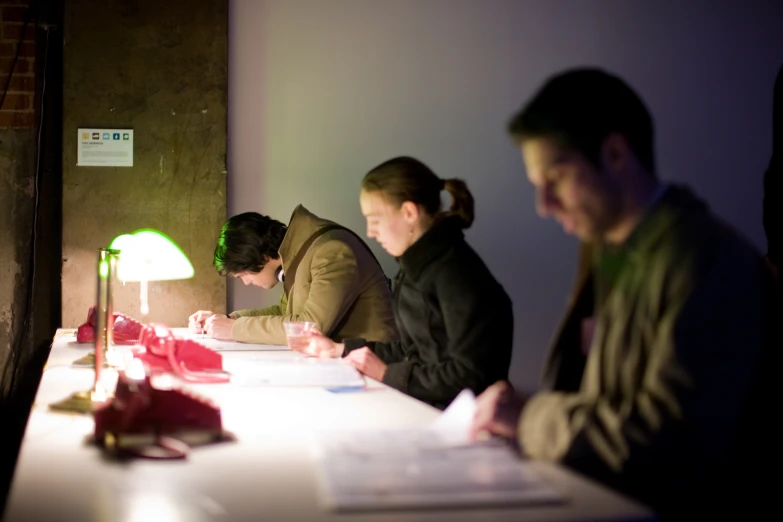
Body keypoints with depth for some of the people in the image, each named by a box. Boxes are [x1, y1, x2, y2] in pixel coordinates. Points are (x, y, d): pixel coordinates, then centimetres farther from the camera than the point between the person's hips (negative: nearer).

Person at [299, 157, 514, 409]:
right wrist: (340, 349, 14)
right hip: (421, 406, 8)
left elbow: (468, 376, -22)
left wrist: (387, 373, -17)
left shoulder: (456, 274, -18)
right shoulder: (418, 265, 9)